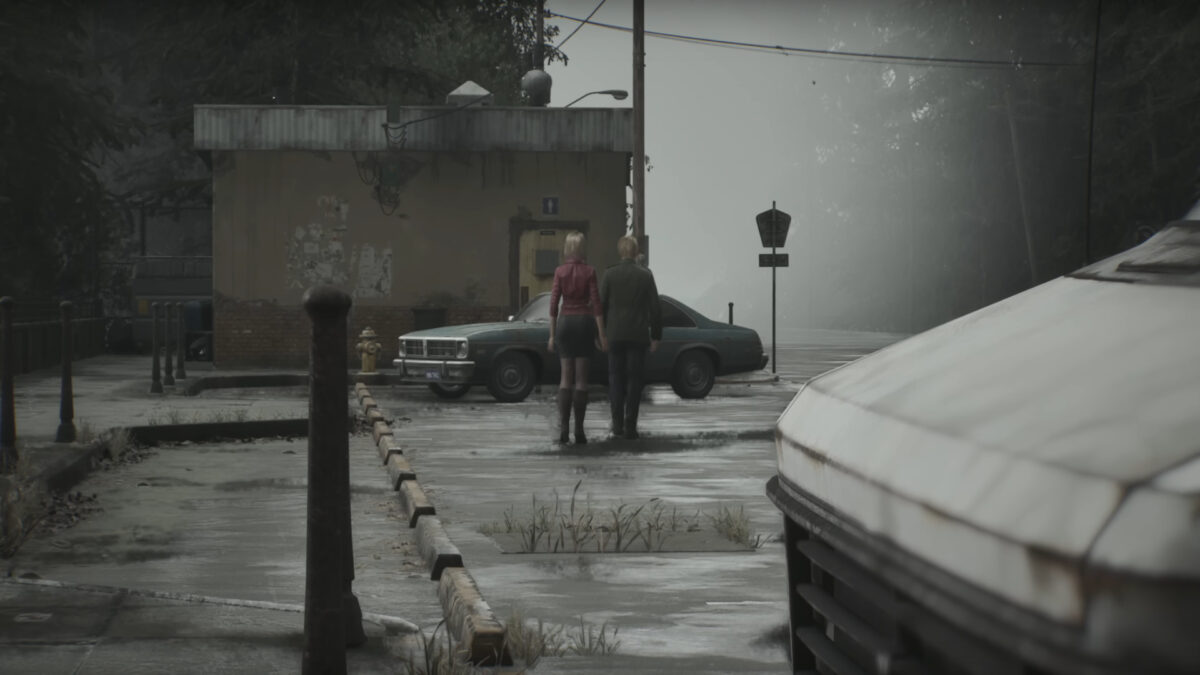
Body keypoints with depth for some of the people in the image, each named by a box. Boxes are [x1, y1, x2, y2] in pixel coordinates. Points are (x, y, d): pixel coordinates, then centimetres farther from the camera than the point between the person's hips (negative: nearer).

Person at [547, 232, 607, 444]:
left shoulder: (560, 272, 0)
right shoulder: (589, 271, -5)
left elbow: (554, 303, -1)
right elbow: (595, 303, -7)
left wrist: (552, 335, 4)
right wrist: (602, 334, -5)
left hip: (565, 322, 2)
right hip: (585, 321, -2)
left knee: (566, 377, 6)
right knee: (581, 378, 2)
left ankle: (563, 428, -3)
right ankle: (579, 430, 0)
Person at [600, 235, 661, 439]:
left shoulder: (610, 274, -2)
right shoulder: (646, 275, -2)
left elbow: (601, 305, -2)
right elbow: (655, 308, -2)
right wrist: (656, 336, 6)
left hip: (615, 335, 0)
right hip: (639, 336, 0)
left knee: (616, 378, 10)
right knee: (634, 380, 3)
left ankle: (617, 424, 6)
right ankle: (630, 427, -2)